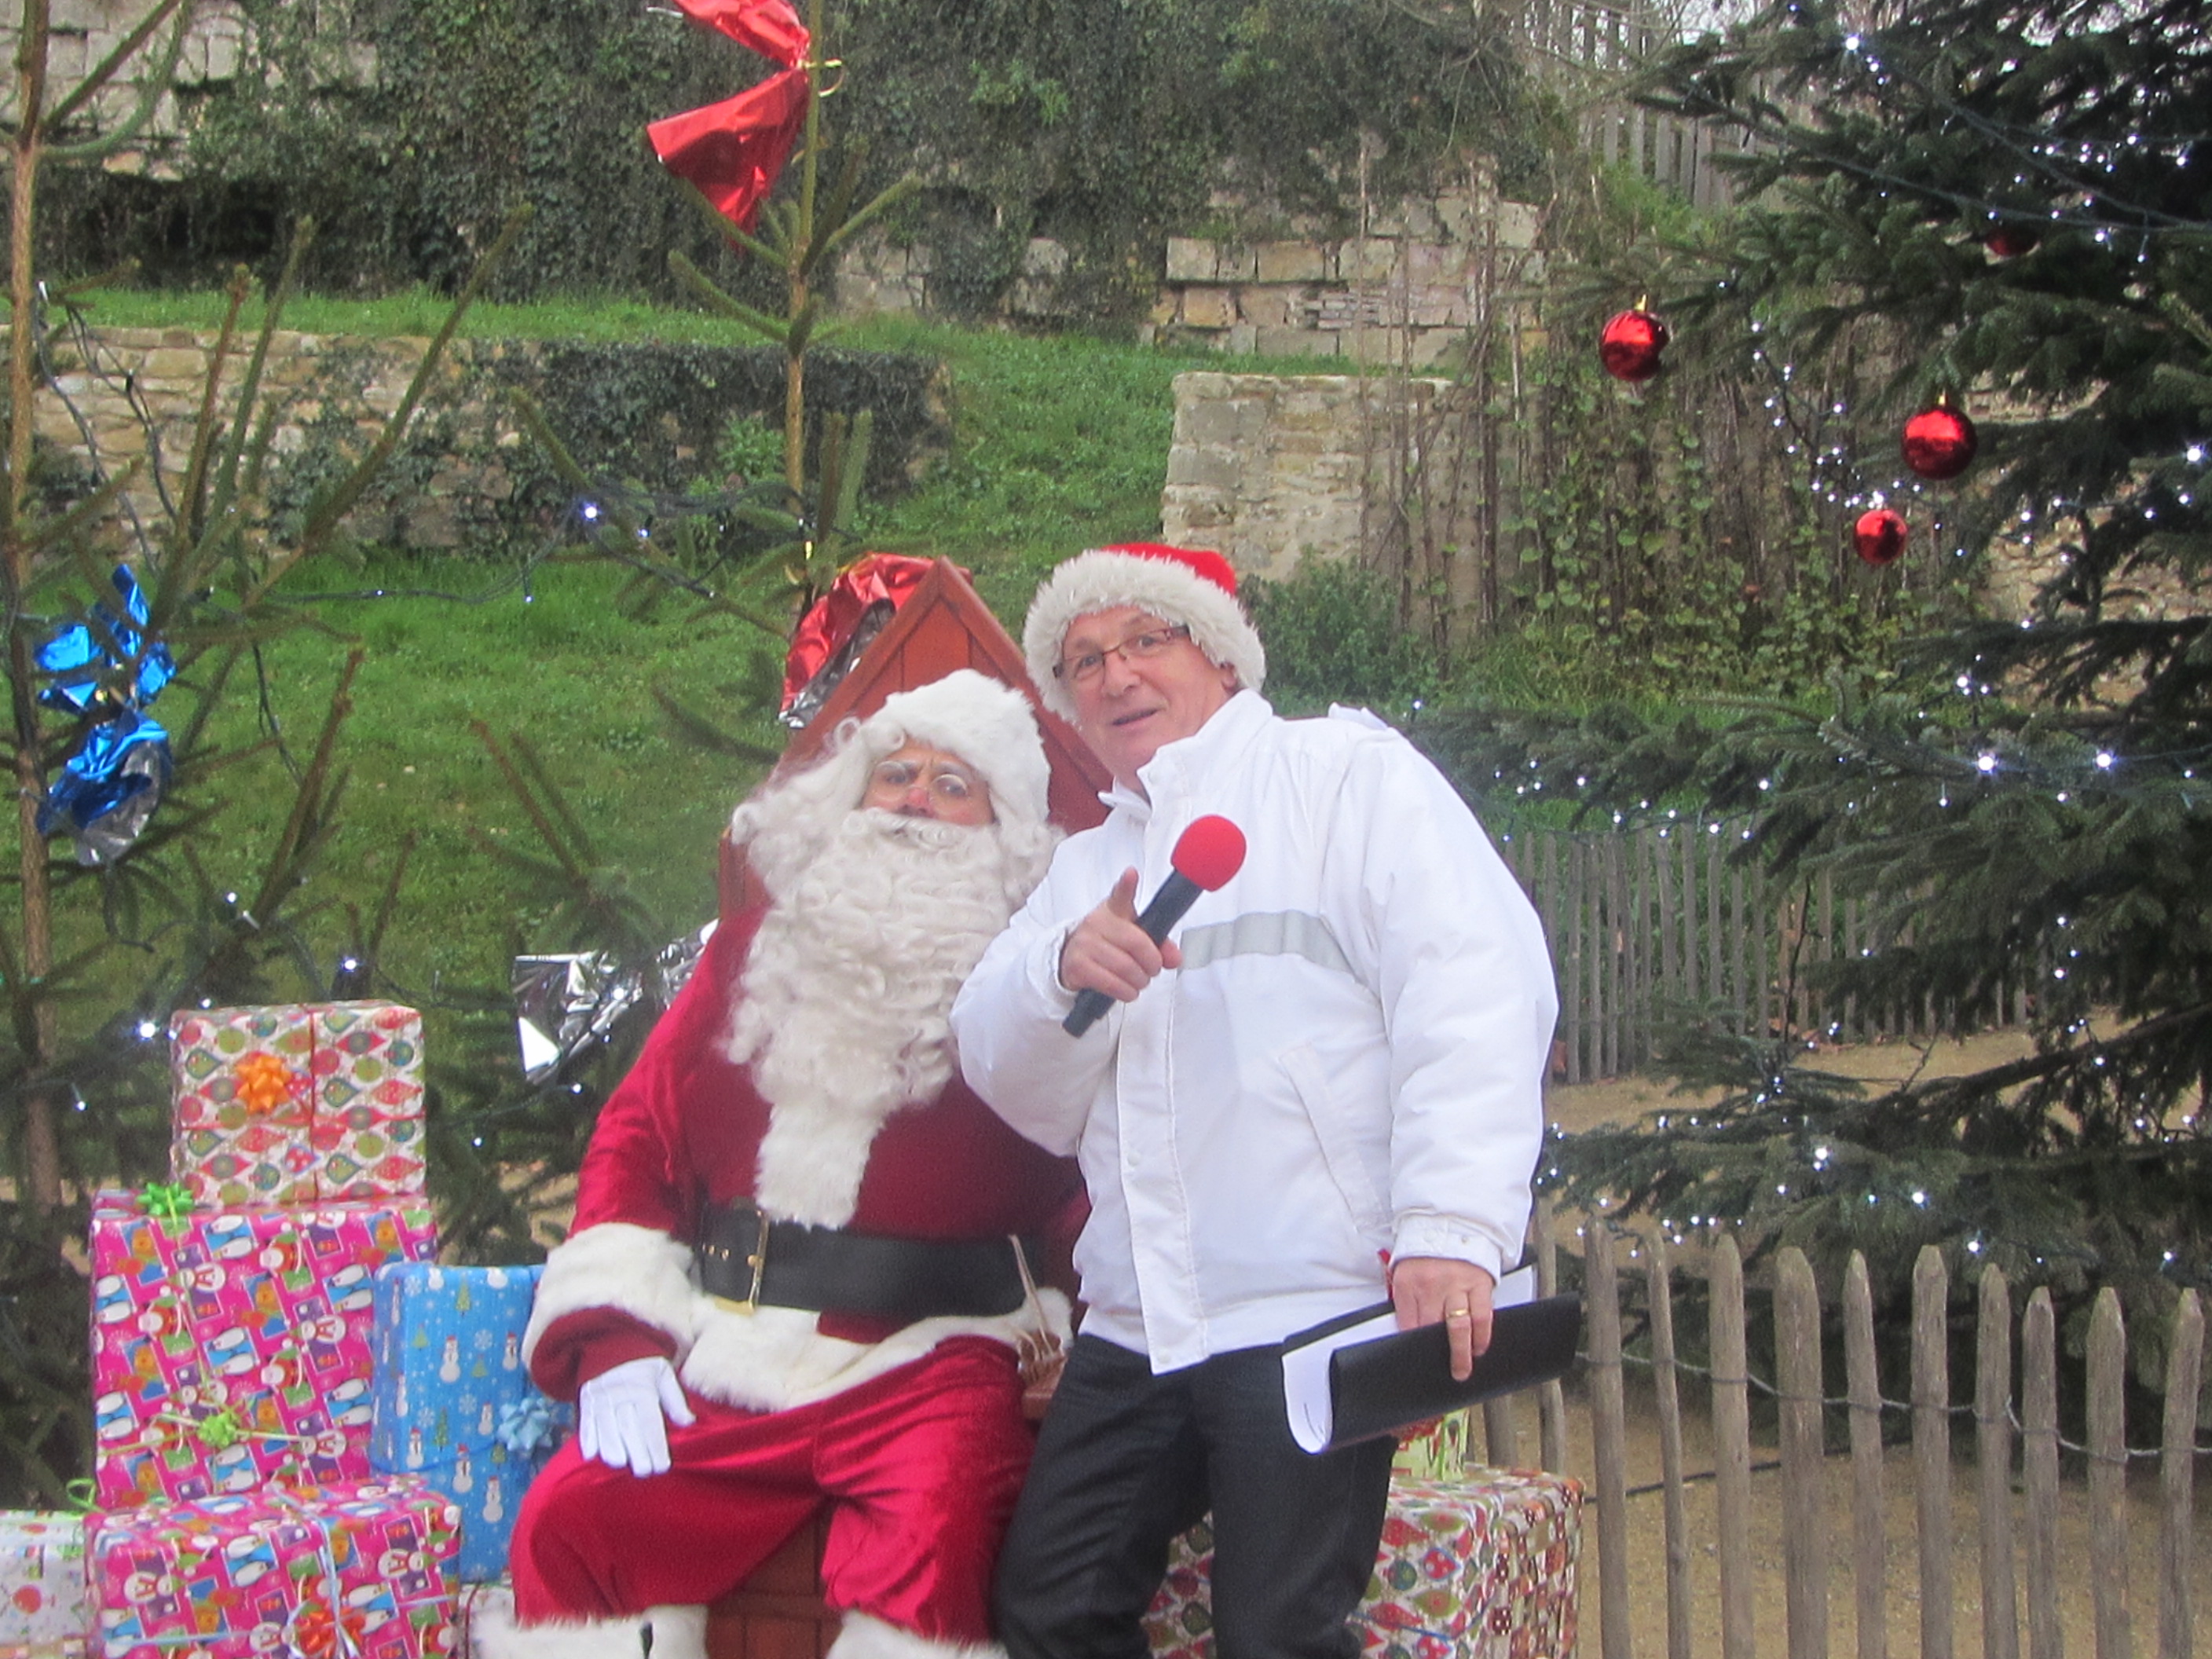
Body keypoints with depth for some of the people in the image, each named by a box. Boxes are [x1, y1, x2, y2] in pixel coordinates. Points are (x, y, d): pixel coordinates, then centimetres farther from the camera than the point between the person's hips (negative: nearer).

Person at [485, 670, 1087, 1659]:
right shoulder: (755, 956, 18)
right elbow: (638, 1135, 14)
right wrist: (612, 1341, 1)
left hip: (928, 1362, -3)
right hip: (729, 1360, 3)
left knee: (928, 1541, -32)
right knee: (567, 1520, -19)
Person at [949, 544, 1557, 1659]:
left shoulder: (1344, 769, 5)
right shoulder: (1087, 867, 25)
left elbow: (1475, 985, -9)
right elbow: (1016, 1084, 12)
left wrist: (1452, 1226, -22)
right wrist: (1065, 970, -12)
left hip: (1312, 1306, -6)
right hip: (1136, 1323, 6)